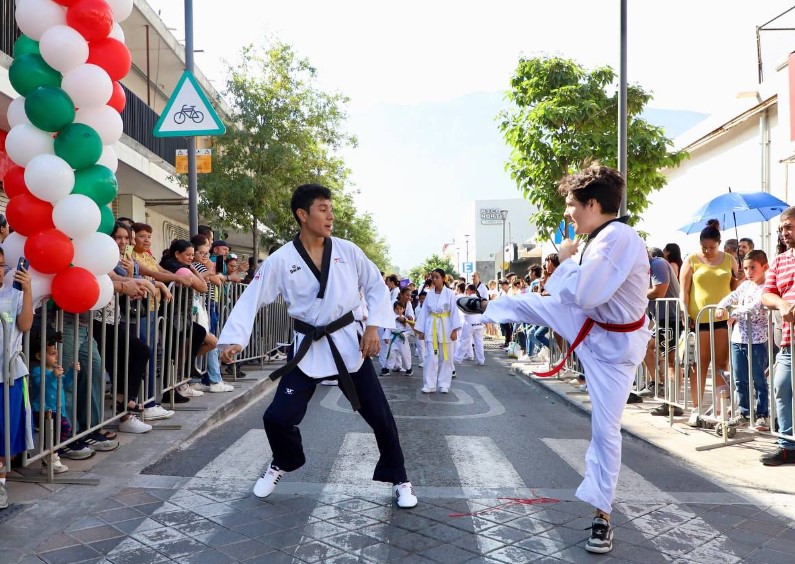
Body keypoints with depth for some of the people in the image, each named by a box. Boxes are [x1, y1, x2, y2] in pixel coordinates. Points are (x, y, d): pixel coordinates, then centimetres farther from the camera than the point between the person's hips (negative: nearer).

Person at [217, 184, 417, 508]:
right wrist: (233, 340, -18)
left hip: (349, 343, 1)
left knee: (379, 416, 3)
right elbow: (251, 299, -8)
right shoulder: (281, 260, -8)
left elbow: (376, 286, 4)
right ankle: (282, 465, 32)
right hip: (308, 349, 0)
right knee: (277, 416, -3)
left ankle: (399, 480, 24)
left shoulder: (347, 251, -3)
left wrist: (373, 327, -6)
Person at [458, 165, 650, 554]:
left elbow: (580, 292, -35)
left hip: (613, 343, -8)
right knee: (527, 303, 10)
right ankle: (486, 307, 45)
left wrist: (567, 258, -19)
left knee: (605, 429, 0)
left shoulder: (619, 238, -30)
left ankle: (601, 514, 16)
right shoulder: (604, 236, 0)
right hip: (588, 324, 8)